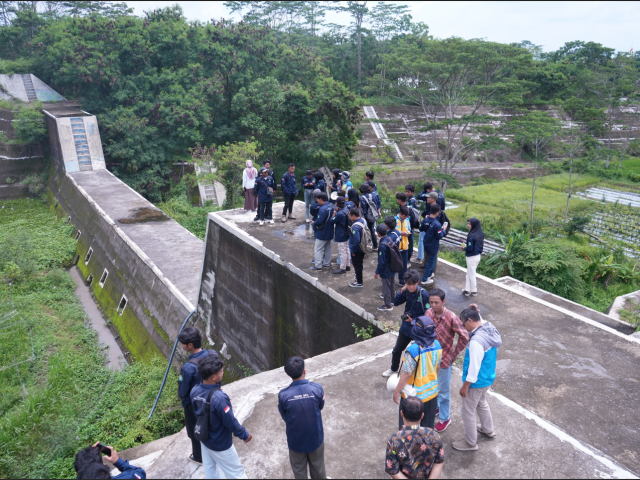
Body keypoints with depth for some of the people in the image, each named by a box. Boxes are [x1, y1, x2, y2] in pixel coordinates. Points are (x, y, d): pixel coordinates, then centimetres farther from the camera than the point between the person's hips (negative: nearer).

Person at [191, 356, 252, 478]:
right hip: (220, 444, -7)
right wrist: (244, 435, -10)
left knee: (210, 470, 26)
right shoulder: (218, 397, -37)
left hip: (204, 439, 7)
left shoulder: (195, 391, -14)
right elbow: (230, 422, -26)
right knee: (236, 472, 13)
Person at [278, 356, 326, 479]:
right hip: (315, 437, 1)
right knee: (318, 467, 27)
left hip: (296, 440, -1)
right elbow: (320, 407, -3)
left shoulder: (283, 395, -24)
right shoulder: (317, 388, -22)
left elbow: (285, 417, -7)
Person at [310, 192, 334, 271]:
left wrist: (313, 223, -9)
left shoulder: (322, 209, -25)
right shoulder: (331, 207, 4)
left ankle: (318, 265, 3)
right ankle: (327, 263, 28)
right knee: (328, 248, 18)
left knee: (318, 249, 0)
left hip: (322, 233, -9)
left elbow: (319, 221, -29)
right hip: (329, 232, 9)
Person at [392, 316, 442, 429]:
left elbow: (407, 374, -24)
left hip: (414, 395, -6)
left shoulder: (413, 350, -30)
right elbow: (438, 367, 4)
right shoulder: (436, 345, -10)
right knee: (428, 424, 24)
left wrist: (397, 391, -12)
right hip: (432, 392, 6)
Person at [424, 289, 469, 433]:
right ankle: (434, 406, 49)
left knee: (443, 390, 12)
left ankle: (445, 418, 31)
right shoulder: (428, 313, -9)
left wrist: (454, 354, -12)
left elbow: (464, 337, -17)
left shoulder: (452, 318, -25)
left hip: (444, 359, -5)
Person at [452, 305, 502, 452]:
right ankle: (488, 429, 54)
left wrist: (465, 386, -17)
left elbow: (474, 368, -28)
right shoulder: (490, 328, -8)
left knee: (468, 412, 12)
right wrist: (476, 312, -1)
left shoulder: (476, 341, -34)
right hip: (488, 378, 9)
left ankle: (471, 443, 30)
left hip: (477, 382, -9)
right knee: (481, 403, 33)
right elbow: (481, 321, 18)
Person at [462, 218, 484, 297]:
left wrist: (464, 248, -5)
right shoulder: (481, 234, 0)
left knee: (471, 275, 8)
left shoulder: (471, 236, -26)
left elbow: (470, 248, -25)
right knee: (469, 274, 20)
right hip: (478, 256, 8)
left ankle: (474, 291, 21)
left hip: (472, 257, -8)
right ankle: (467, 290, 27)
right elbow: (481, 245, 9)